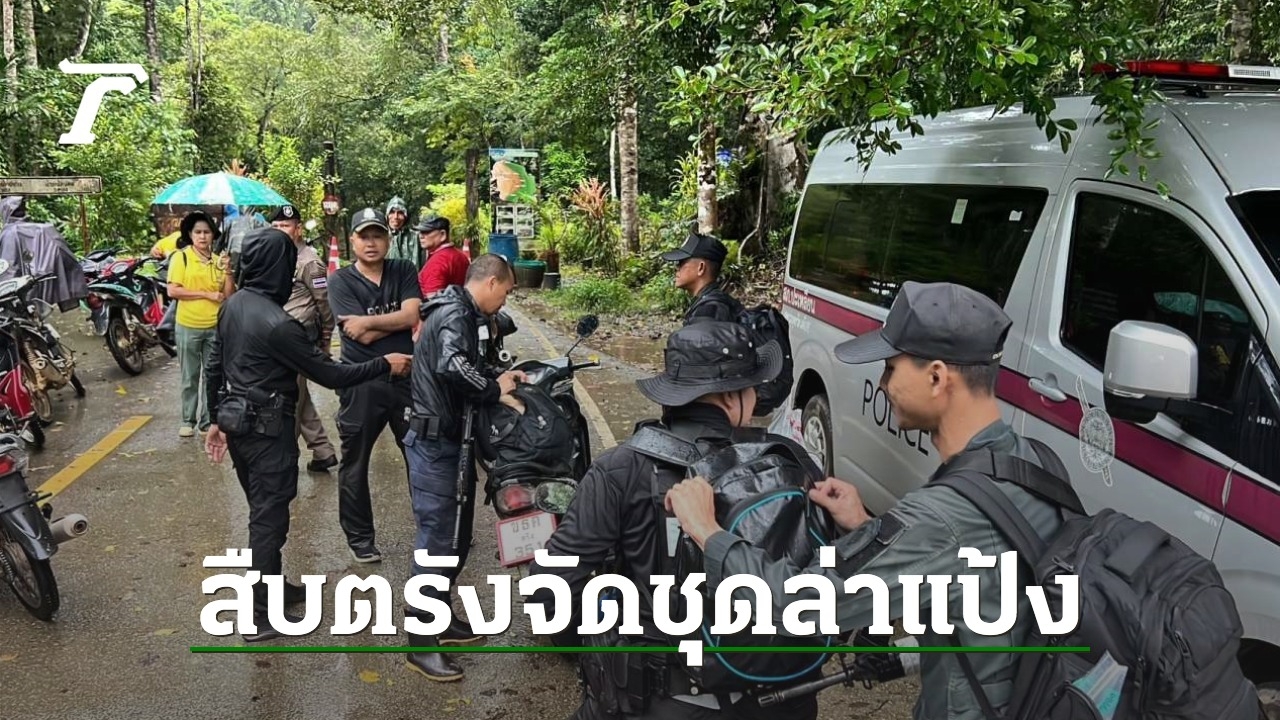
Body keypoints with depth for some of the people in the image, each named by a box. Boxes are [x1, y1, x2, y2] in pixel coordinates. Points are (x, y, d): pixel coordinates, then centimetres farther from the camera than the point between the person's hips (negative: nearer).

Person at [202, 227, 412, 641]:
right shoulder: (277, 324, -24)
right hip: (267, 429, -9)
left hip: (237, 421, 9)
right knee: (270, 518, 0)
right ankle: (262, 619, 8)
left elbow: (214, 367, 11)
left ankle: (272, 586, 37)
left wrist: (218, 418, 21)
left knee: (261, 510, 21)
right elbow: (330, 375, -19)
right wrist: (384, 365, -9)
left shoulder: (233, 305, 3)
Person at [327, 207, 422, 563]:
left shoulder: (404, 271, 4)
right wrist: (399, 319, -9)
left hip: (408, 376, 2)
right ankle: (360, 538, 25)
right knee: (355, 464, 9)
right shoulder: (341, 281, -4)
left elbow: (413, 316, -13)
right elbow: (364, 337, -15)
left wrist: (368, 320, -16)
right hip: (362, 384, -2)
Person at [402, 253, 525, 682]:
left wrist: (497, 379, 5)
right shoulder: (454, 313, -18)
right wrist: (494, 389, -23)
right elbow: (452, 365, -37)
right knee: (437, 539, -5)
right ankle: (421, 644, 5)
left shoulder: (462, 312, 14)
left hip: (451, 440, 10)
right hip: (435, 443, -10)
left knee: (455, 534, 18)